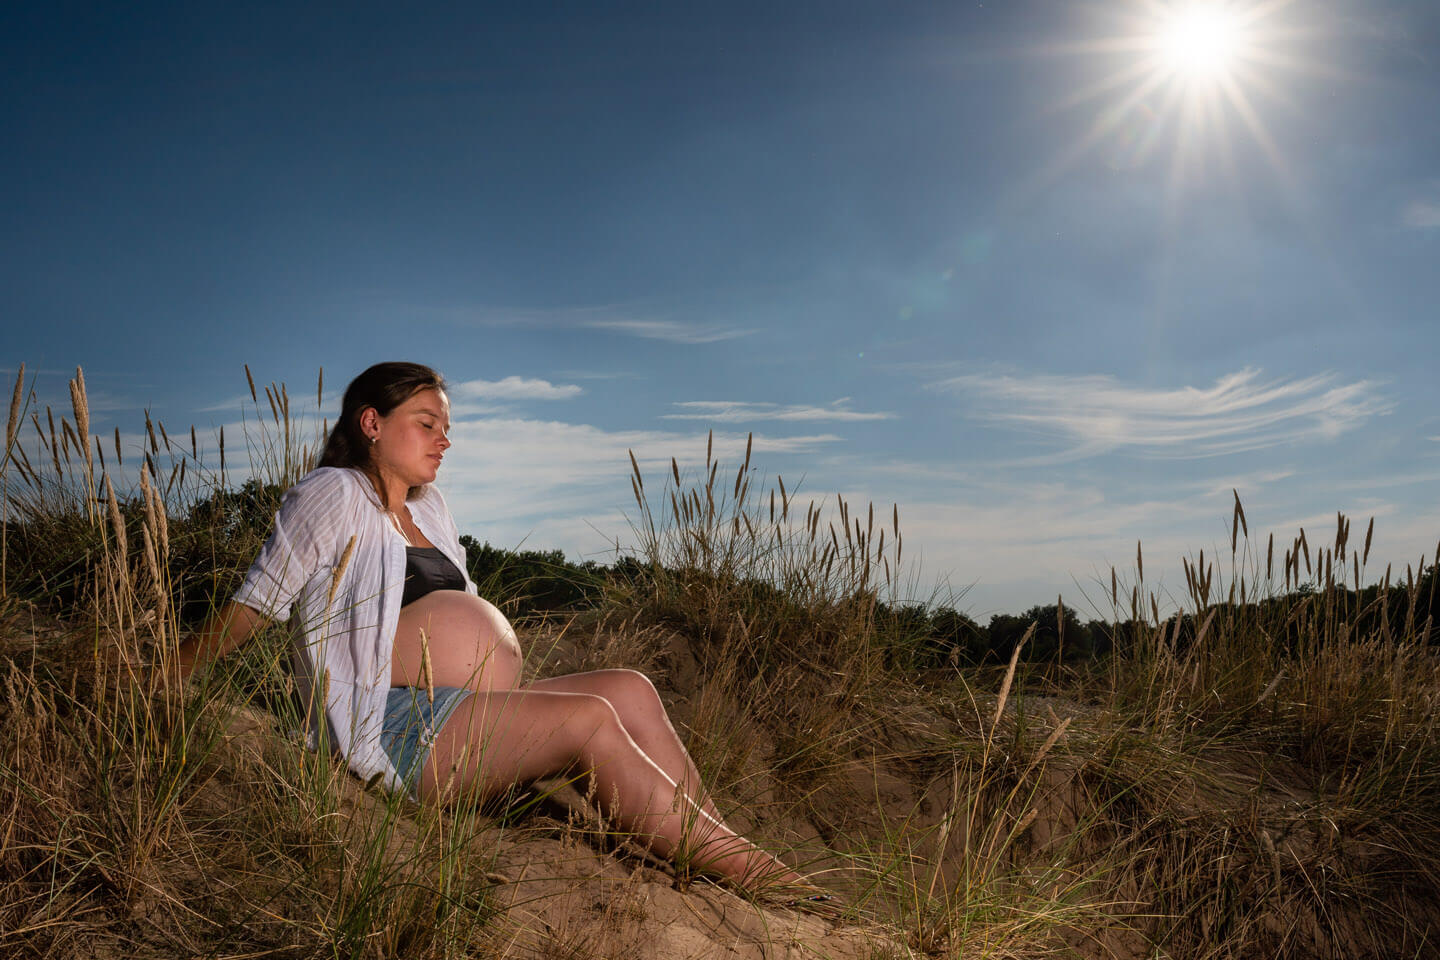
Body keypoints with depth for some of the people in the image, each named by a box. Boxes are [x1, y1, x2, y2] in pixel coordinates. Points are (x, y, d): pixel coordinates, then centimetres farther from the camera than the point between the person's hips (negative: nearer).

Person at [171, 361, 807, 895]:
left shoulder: (427, 507, 24)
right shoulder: (333, 493, -1)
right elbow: (253, 607, 1)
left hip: (475, 717, 8)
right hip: (401, 726, -8)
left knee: (630, 690, -11)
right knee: (590, 719, -25)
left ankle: (721, 847, -18)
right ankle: (735, 866, -21)